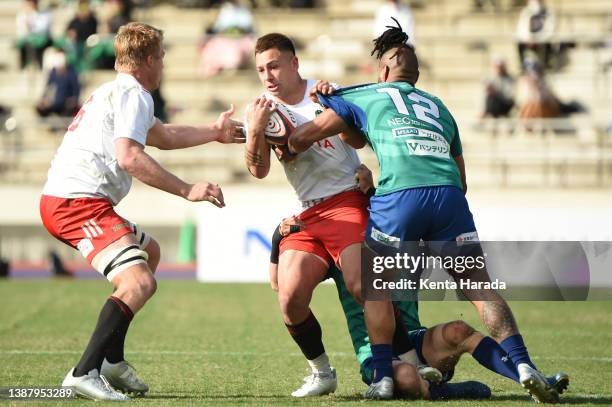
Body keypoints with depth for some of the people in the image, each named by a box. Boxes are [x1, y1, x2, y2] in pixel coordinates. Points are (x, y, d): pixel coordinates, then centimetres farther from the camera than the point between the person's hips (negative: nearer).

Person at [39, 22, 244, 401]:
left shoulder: (113, 92, 27)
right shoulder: (133, 95, -7)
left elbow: (165, 136, 43)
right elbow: (130, 157, -21)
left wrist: (215, 131, 51)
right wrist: (188, 190, -19)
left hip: (61, 201, 11)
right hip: (80, 201, -11)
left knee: (149, 250, 29)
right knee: (140, 282, -24)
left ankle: (112, 360, 22)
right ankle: (84, 373, -32)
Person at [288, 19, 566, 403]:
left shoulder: (364, 97, 23)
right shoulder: (439, 106, 33)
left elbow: (302, 137, 23)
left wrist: (286, 149, 44)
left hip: (399, 196, -3)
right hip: (449, 195, 3)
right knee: (479, 285, 8)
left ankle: (383, 377, 8)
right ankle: (523, 364, -5)